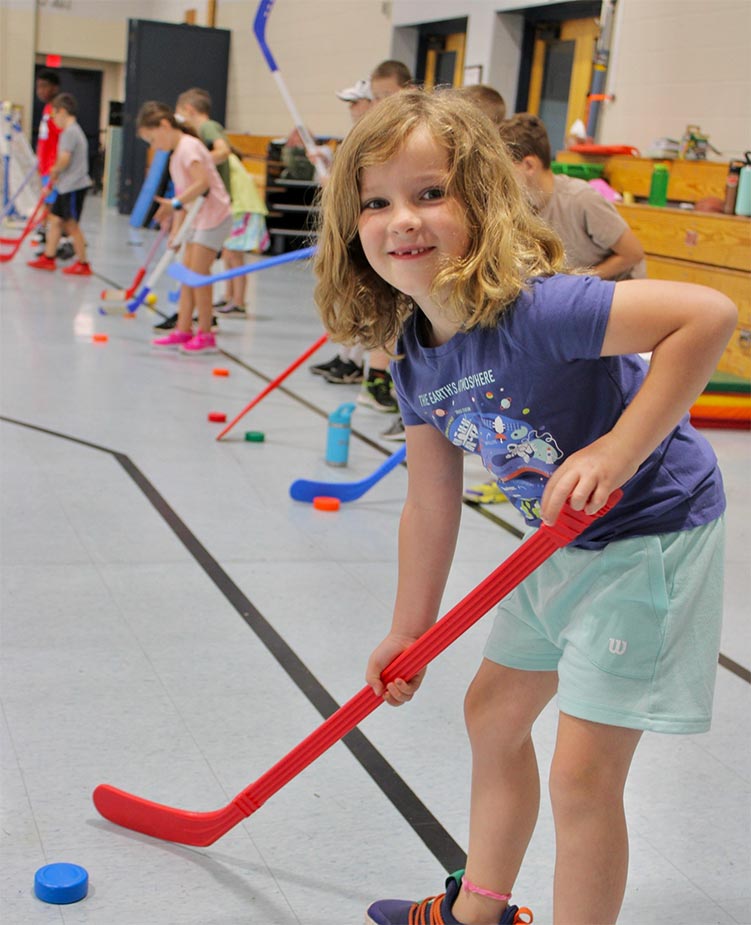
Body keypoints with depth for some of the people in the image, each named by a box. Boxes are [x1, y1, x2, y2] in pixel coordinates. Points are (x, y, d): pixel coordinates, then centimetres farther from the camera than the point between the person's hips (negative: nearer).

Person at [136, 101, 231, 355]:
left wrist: (175, 204, -29)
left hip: (214, 215, -10)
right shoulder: (175, 155, 16)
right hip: (199, 218, 10)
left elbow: (202, 183, -27)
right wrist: (176, 229, 11)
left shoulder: (189, 146, -15)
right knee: (188, 273, 9)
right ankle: (183, 329, 13)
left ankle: (205, 335, -4)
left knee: (198, 272, -9)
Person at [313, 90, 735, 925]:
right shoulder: (415, 359, -5)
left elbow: (709, 314, -36)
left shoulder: (534, 309, -30)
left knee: (583, 772, -6)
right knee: (493, 713, 21)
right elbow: (430, 507, 4)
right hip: (561, 546, 9)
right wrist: (410, 633, 10)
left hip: (651, 535, -8)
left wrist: (617, 453, -35)